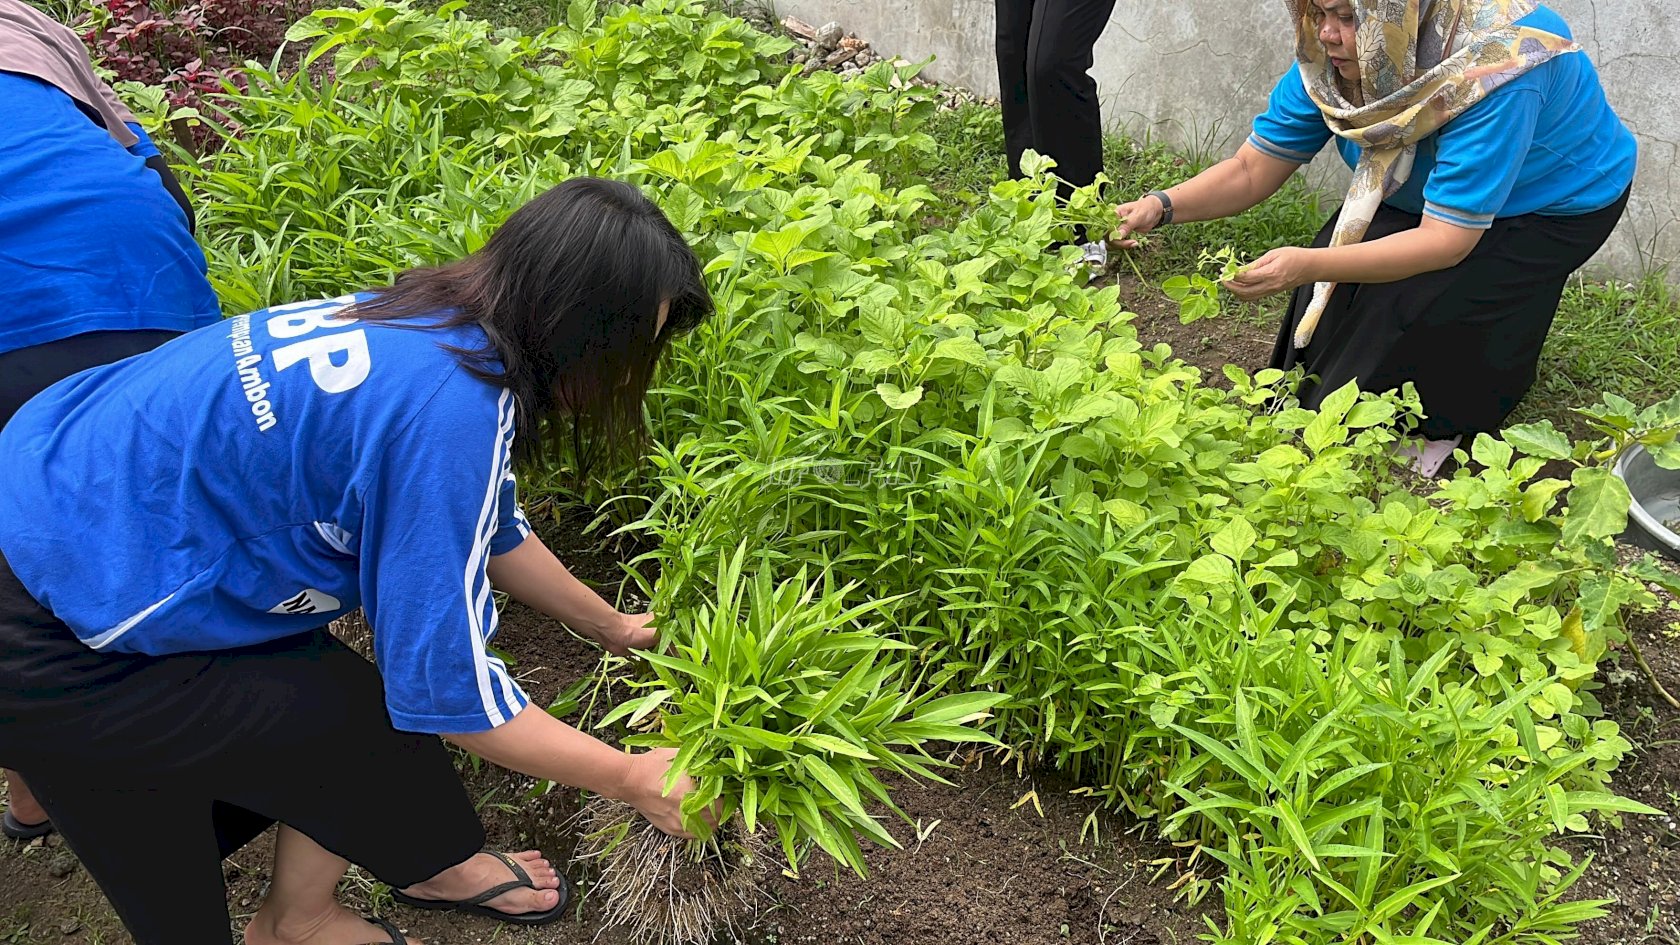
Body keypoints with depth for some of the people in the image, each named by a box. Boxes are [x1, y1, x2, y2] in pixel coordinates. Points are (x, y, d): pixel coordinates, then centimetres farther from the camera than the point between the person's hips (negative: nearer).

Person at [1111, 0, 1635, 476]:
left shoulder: (1493, 74, -40)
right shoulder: (1334, 57, -22)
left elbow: (1446, 241, -40)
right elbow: (1251, 170, -18)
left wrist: (1308, 266, -52)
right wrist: (1162, 206, -37)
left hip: (1551, 207, -5)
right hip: (1418, 190, 6)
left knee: (1410, 300, -26)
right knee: (1339, 276, -19)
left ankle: (1440, 427, 2)